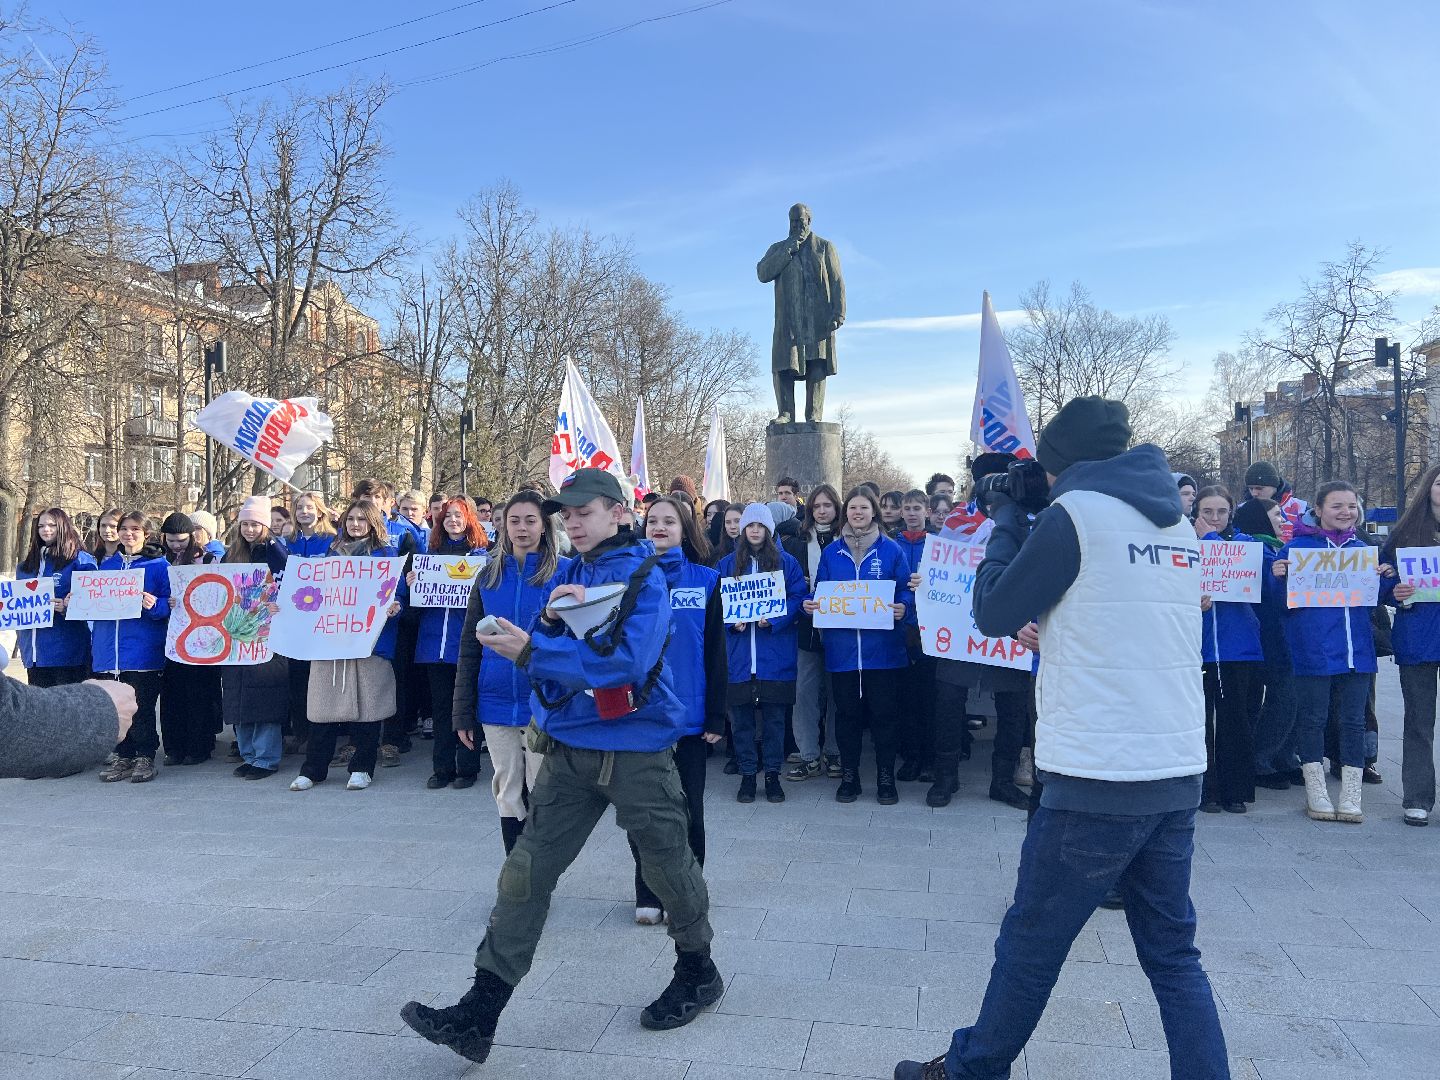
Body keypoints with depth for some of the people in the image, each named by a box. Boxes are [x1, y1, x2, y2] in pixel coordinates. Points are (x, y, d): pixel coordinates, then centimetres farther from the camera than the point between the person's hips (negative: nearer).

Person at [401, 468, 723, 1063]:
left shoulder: (644, 575, -12)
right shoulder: (568, 575, 9)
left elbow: (626, 659, -25)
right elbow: (543, 650, 9)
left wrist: (533, 650, -27)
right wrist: (550, 620, -13)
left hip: (634, 746, -6)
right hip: (569, 745, 6)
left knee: (667, 863, 11)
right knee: (526, 869, 2)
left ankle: (699, 972, 36)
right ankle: (479, 1014, 8)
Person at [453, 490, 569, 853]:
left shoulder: (564, 572, -3)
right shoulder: (490, 575, 7)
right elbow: (469, 646, 8)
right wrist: (463, 712, 5)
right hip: (496, 705, 3)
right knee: (508, 796, 11)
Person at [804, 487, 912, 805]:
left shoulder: (891, 550, 2)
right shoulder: (832, 552, 8)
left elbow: (905, 590, 4)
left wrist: (902, 607, -16)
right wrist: (812, 604, -7)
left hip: (882, 646, -2)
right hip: (842, 645, 2)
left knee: (884, 712, 4)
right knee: (847, 713, 9)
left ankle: (886, 778, 17)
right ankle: (849, 776, 21)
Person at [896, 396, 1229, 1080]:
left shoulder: (1074, 512, -10)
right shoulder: (1176, 521, 13)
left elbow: (994, 614, -3)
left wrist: (1007, 523, 9)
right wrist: (1031, 526, 22)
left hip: (1096, 779, -7)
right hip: (1179, 773, 7)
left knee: (1029, 945, 9)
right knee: (1172, 953, 16)